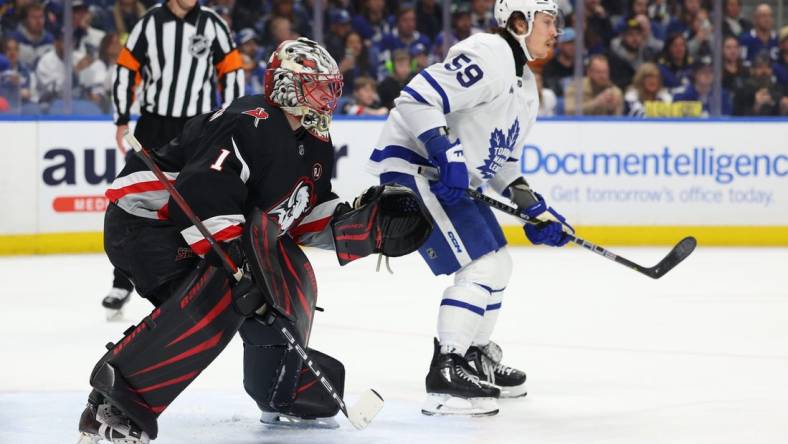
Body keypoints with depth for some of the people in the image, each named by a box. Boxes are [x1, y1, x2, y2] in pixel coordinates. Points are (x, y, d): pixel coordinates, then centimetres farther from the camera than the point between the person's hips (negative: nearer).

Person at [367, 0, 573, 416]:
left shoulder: (525, 84, 16)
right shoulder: (486, 55, -18)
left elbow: (502, 158, 23)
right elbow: (417, 98, -26)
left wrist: (533, 208, 13)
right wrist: (446, 153, -34)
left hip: (449, 178, 11)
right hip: (412, 166, -11)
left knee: (497, 264, 18)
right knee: (482, 265, -17)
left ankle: (477, 357, 34)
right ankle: (445, 375, -19)